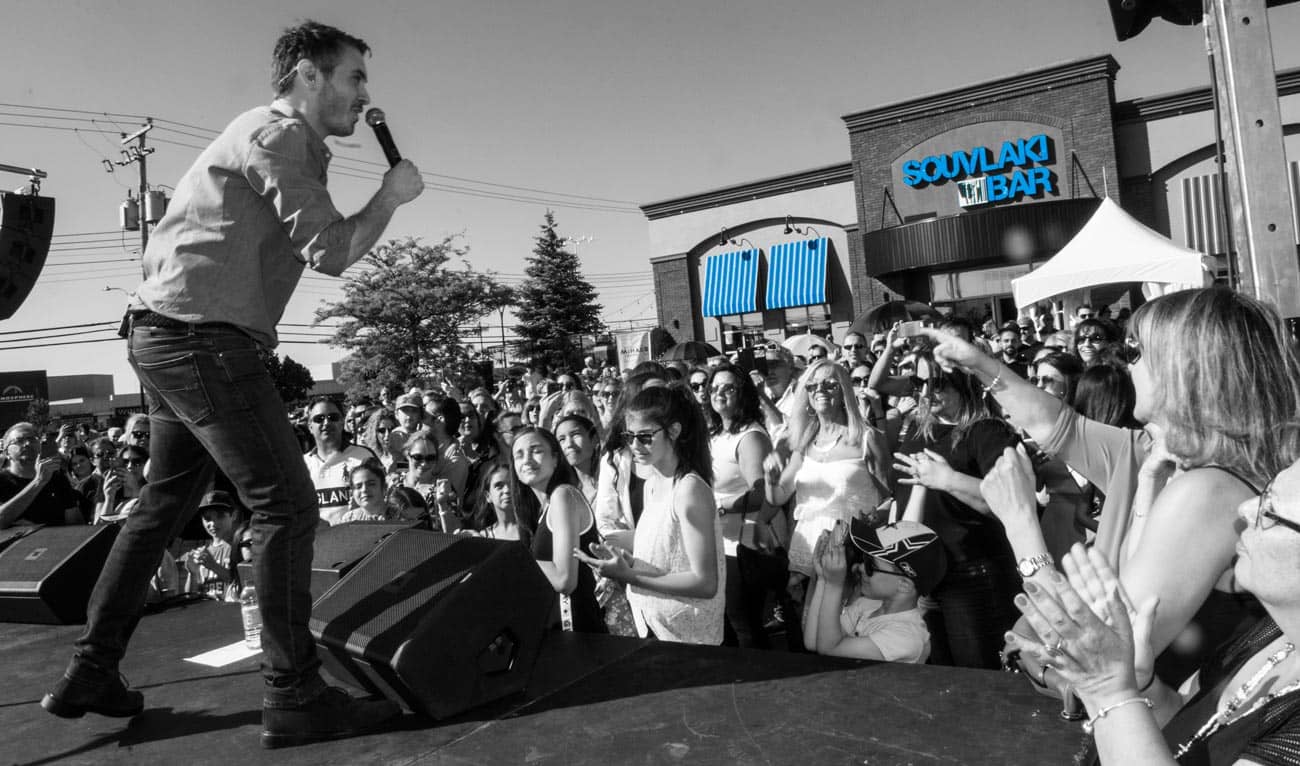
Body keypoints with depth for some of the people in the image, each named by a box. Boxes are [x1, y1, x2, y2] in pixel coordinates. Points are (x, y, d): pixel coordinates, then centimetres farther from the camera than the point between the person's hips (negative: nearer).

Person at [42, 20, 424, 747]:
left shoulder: (277, 139, 21)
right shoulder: (276, 134, -9)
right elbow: (331, 250, -18)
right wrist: (391, 195, -6)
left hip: (165, 336, 11)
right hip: (202, 338, -11)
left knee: (164, 505, 17)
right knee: (288, 506, -10)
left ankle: (93, 673, 28)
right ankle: (294, 698, -4)